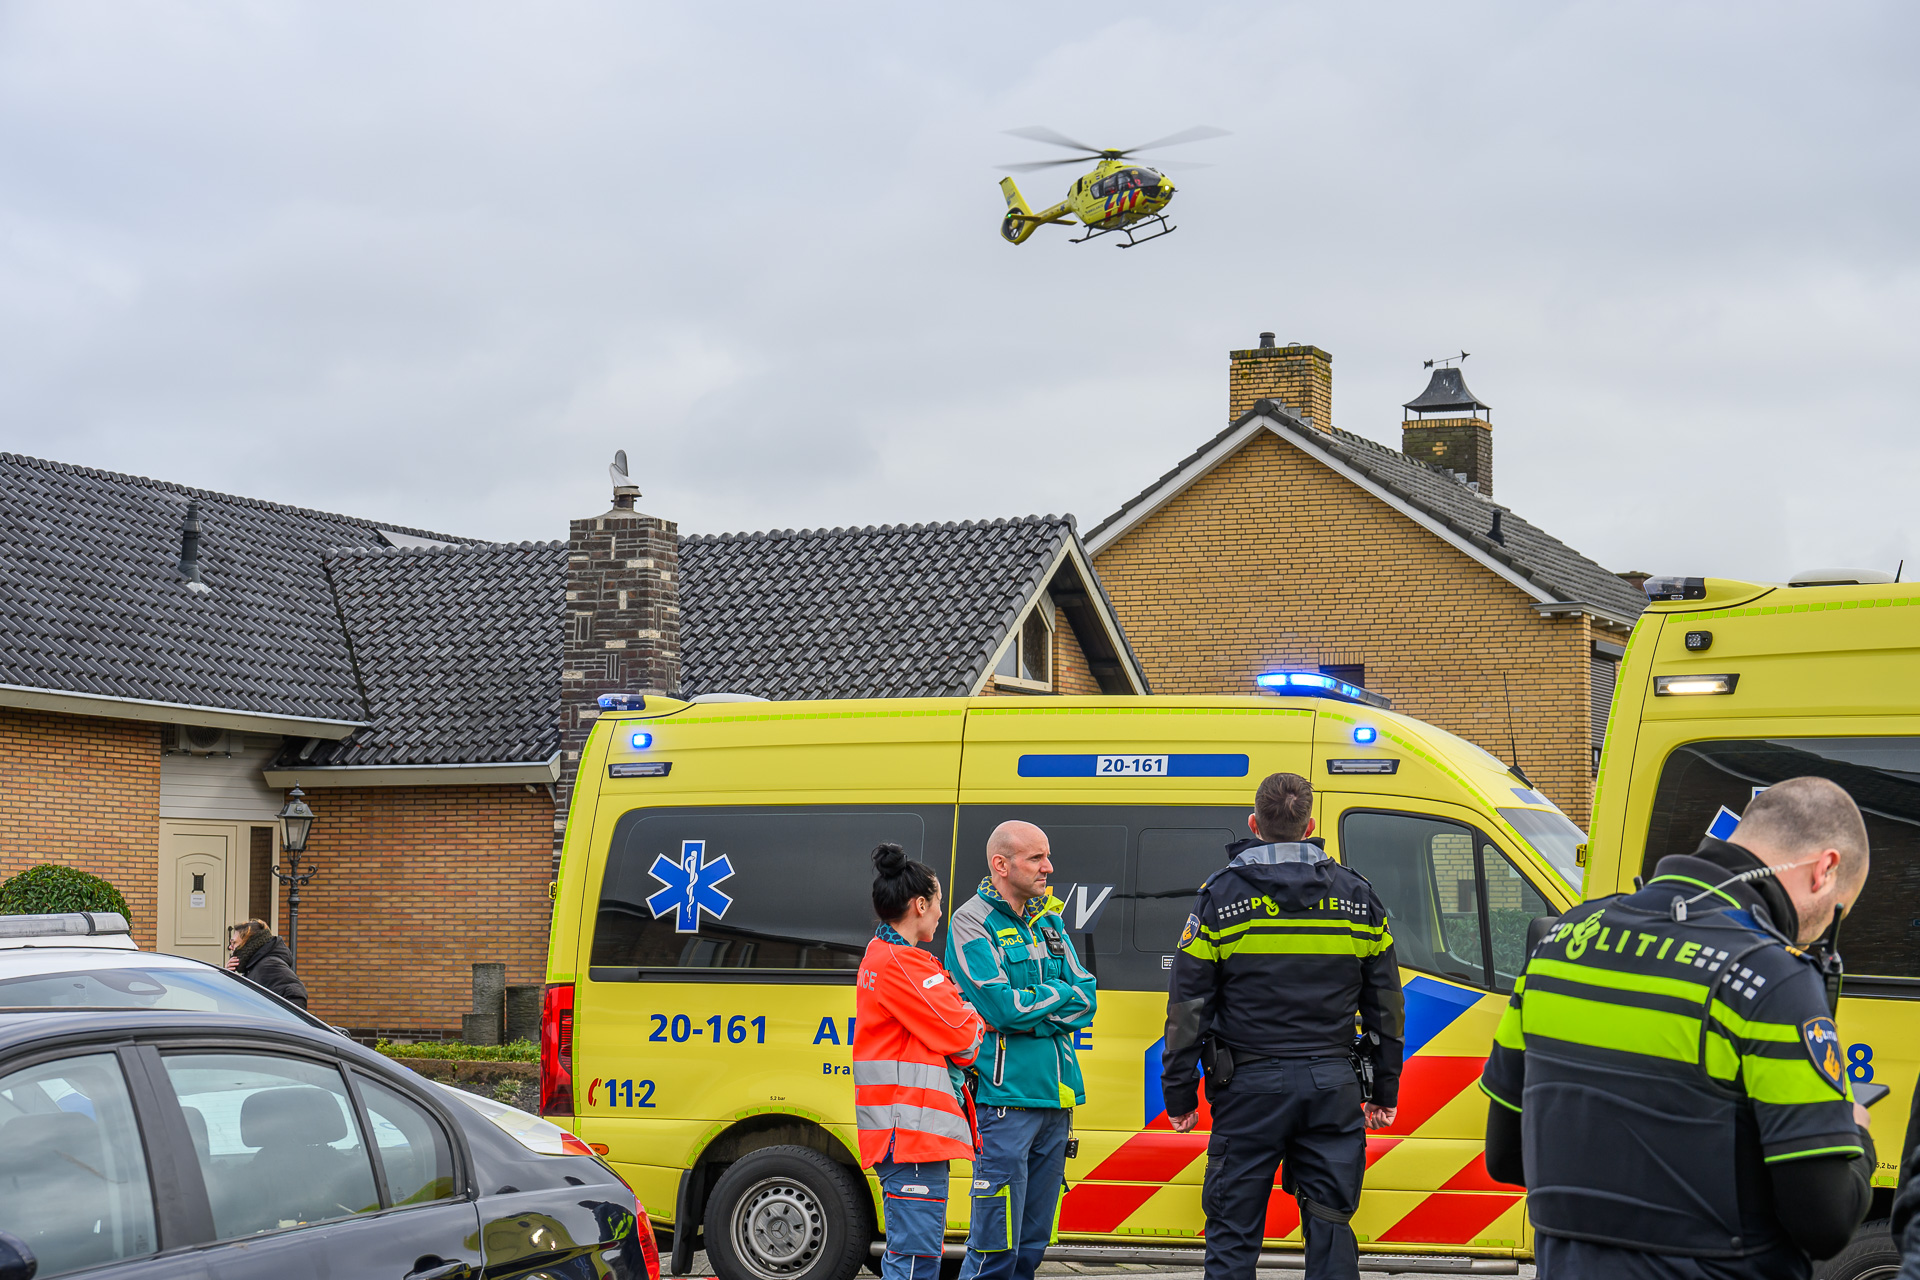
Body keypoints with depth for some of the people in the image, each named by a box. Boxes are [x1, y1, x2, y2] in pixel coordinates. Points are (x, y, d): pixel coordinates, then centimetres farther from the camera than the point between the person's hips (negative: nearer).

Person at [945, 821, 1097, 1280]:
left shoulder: (1049, 920, 15)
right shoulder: (972, 922, -6)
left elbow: (1085, 1000, 8)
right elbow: (1003, 1007, -17)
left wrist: (1032, 1014, -9)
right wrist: (1061, 993, -2)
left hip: (1055, 1098, 7)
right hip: (1005, 1099, -7)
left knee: (1033, 1243, 11)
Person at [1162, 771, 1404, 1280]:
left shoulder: (1221, 895, -2)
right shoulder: (1356, 895, 7)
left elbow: (1189, 1004, -1)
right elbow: (1385, 1004, 11)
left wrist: (1179, 1093, 5)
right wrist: (1385, 1089, 19)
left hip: (1250, 1086, -2)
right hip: (1332, 1085, 2)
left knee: (1232, 1235, 4)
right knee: (1331, 1227, 9)